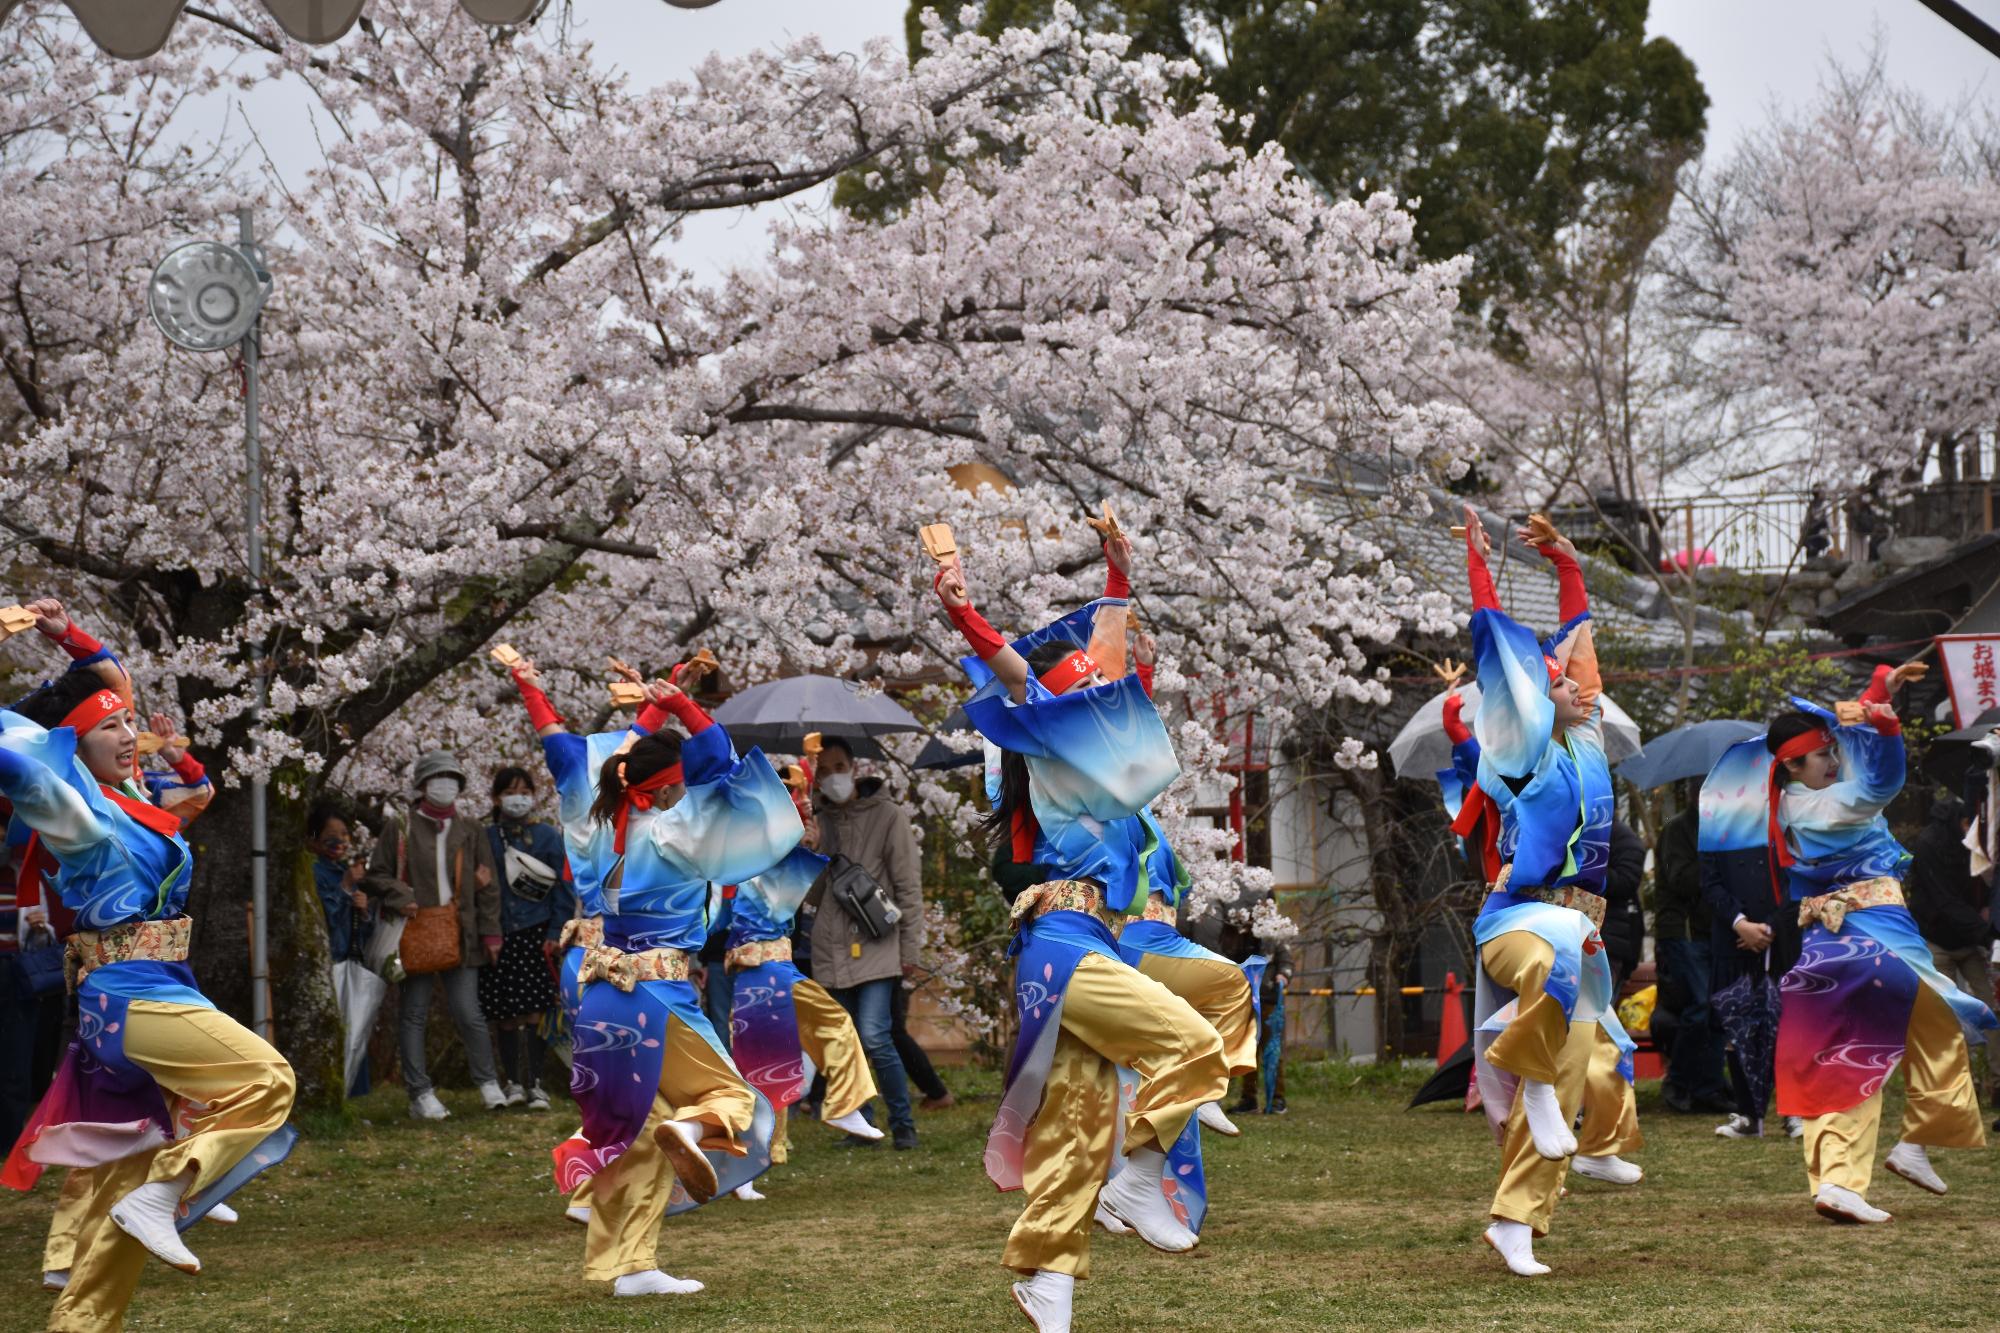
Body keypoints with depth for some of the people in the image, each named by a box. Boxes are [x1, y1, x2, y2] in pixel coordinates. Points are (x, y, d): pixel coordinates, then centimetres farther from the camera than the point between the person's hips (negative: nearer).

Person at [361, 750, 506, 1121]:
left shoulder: (470, 832, 12)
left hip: (459, 934, 1)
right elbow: (376, 875, 8)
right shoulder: (401, 831, 4)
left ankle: (488, 1083, 12)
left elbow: (488, 886, 13)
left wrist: (490, 932, 7)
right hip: (416, 935, -1)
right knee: (414, 1014, 2)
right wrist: (399, 898, -11)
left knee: (468, 1013, -3)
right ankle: (420, 1094, 7)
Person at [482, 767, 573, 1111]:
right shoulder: (486, 838, 6)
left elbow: (563, 886, 2)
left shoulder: (548, 836, 3)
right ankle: (512, 1082, 14)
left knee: (535, 1011, -5)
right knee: (506, 1013, 4)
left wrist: (555, 933, -5)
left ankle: (535, 1083, 1)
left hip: (536, 934, -1)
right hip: (499, 936, 1)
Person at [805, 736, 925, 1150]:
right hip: (831, 948, 5)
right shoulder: (819, 820, 11)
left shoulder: (887, 816, -2)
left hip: (876, 947, -5)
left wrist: (910, 949, -6)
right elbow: (812, 892, 14)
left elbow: (909, 886, -3)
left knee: (875, 1037, -15)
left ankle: (903, 1125, -3)